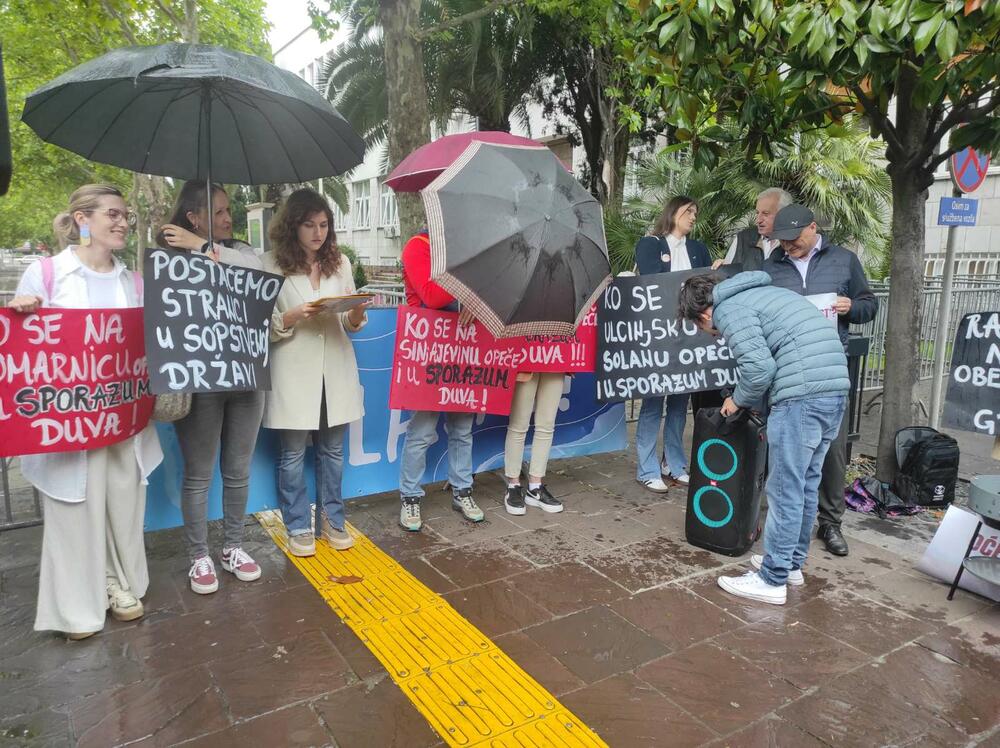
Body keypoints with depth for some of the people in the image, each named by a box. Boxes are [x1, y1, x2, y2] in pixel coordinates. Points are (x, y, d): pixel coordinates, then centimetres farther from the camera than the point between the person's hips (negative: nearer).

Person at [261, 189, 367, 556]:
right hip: (294, 373, -3)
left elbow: (350, 323, 10)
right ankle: (298, 526, 24)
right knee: (293, 454, 7)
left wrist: (357, 314, -12)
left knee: (332, 451, 13)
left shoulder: (340, 262, 8)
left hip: (336, 371, 4)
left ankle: (331, 521, 28)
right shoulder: (271, 263, -4)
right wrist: (293, 317, -21)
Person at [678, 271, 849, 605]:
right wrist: (751, 400, 24)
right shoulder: (758, 292, 26)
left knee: (784, 490, -1)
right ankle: (792, 563, 31)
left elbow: (759, 367, -14)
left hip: (802, 395, -10)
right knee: (805, 484, 18)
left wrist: (738, 399, 4)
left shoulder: (728, 308, -2)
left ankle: (772, 580, 8)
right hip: (835, 388, 10)